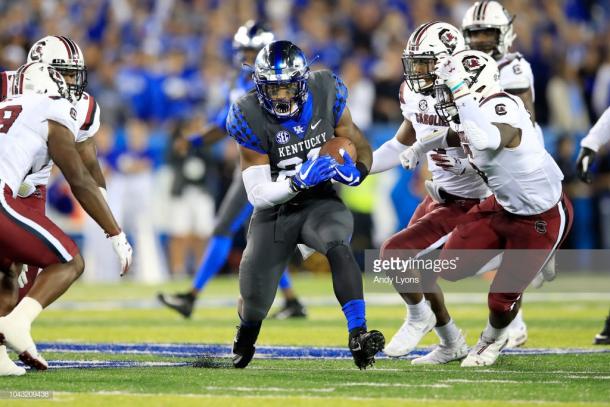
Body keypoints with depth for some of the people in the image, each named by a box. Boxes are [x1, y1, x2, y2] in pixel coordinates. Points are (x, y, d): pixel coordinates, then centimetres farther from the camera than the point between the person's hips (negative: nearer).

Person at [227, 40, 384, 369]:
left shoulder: (325, 97, -13)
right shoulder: (251, 119, -19)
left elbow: (360, 147, 2)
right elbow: (258, 194, -18)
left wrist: (356, 172, -21)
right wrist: (298, 181, -35)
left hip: (320, 202, 0)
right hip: (274, 210, 0)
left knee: (338, 247, -35)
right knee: (255, 301, 6)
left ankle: (358, 335, -38)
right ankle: (245, 338, 44)